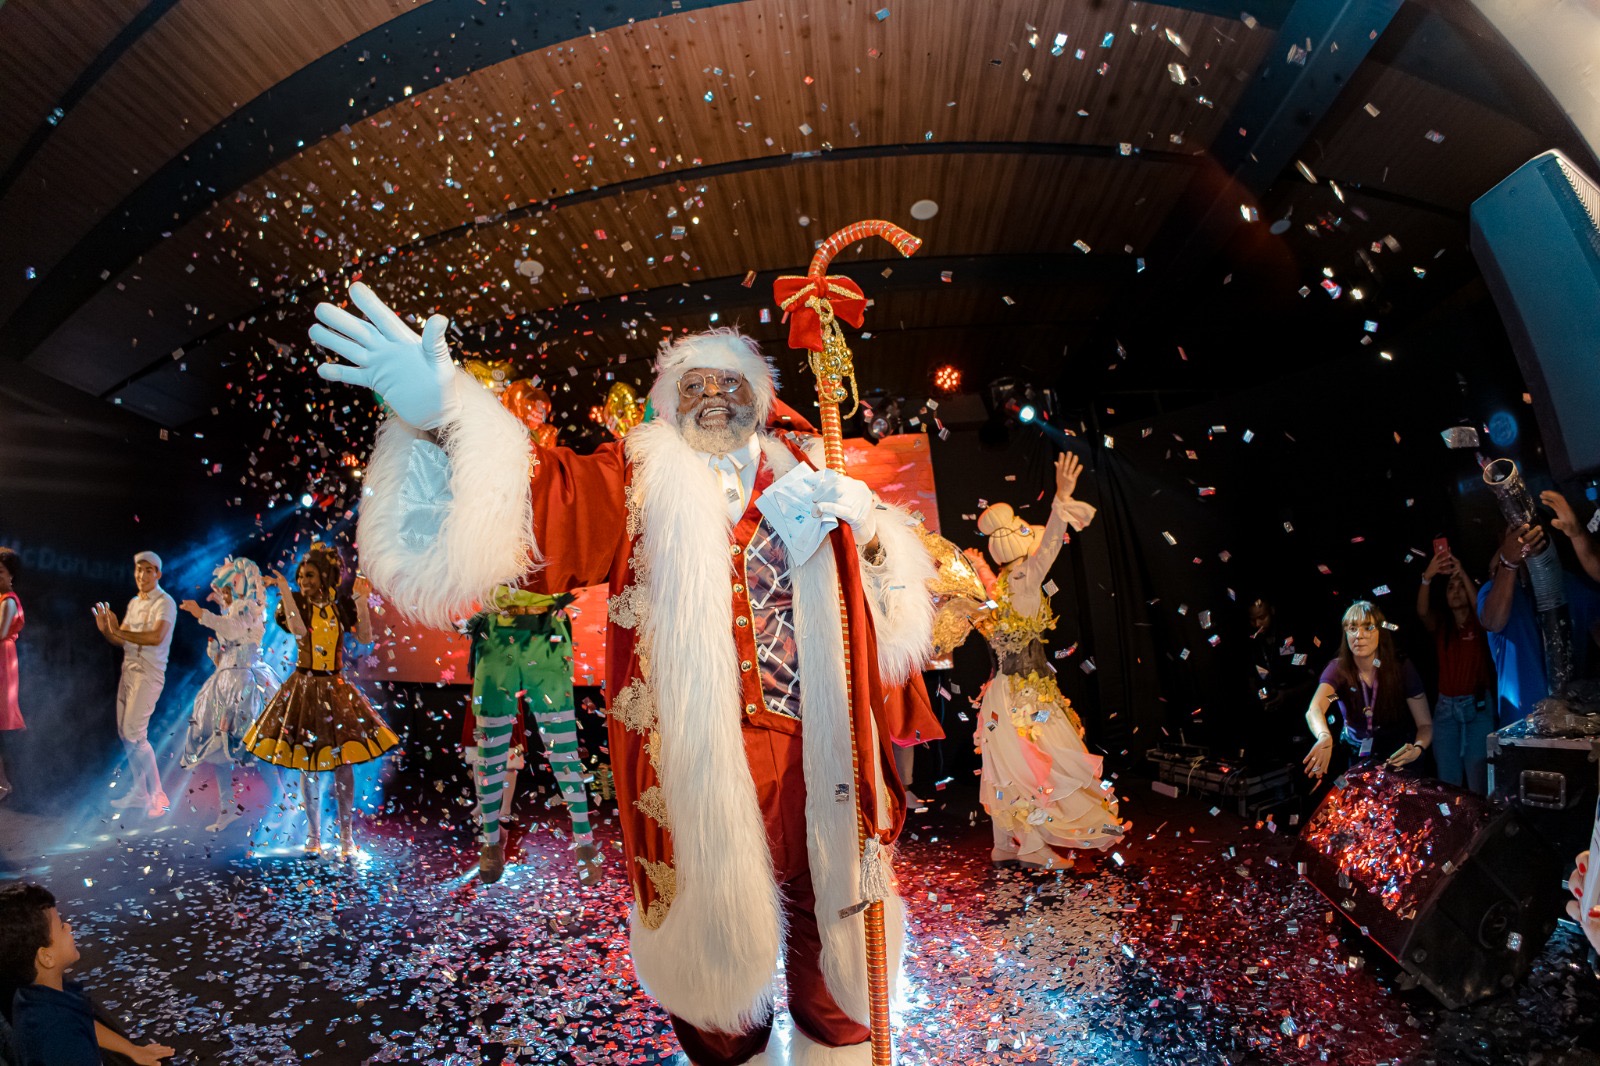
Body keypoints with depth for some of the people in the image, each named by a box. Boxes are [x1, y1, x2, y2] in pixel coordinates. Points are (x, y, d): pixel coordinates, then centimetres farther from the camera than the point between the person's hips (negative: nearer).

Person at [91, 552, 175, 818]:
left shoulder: (164, 602, -10)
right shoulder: (133, 603, 15)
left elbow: (156, 637, -25)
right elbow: (122, 641, 14)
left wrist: (119, 631, -26)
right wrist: (106, 629, -4)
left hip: (149, 673, -8)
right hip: (128, 670, 8)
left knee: (134, 733, -11)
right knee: (124, 732, 11)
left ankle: (157, 795, -2)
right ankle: (139, 792, 21)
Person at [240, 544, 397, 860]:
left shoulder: (342, 605, 1)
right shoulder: (296, 602, -2)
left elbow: (365, 638, -8)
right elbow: (300, 631, -21)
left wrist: (362, 600, -13)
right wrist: (285, 592, -21)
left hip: (336, 688, 0)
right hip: (304, 687, 0)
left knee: (342, 762, -1)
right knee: (307, 763, 7)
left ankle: (347, 837, 10)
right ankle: (314, 836, 22)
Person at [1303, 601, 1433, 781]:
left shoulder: (1401, 667, -13)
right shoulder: (1338, 669, -17)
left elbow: (1425, 724, -9)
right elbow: (1314, 710, -35)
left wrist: (1417, 749, -30)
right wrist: (1325, 738, -56)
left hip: (1400, 759, 0)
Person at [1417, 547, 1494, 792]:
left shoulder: (1480, 624, 3)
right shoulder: (1440, 625, 8)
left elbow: (1479, 606, -20)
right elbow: (1422, 611, -13)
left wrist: (1462, 573, -30)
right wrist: (1427, 577, -30)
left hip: (1477, 707, -2)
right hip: (1445, 708, 2)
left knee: (1477, 782, -4)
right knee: (1447, 783, 3)